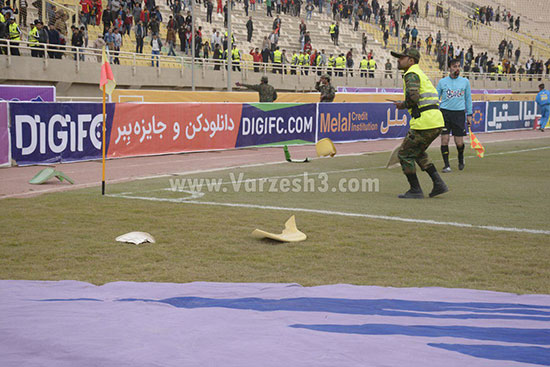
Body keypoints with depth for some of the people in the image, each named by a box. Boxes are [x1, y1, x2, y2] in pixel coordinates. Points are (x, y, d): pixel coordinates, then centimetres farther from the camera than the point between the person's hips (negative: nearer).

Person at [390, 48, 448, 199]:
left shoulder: (411, 74, -7)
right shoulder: (421, 73, 24)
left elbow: (413, 97, -24)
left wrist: (403, 105, -4)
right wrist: (406, 104, 16)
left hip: (425, 122, -10)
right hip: (437, 121, 10)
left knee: (404, 154, 2)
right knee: (418, 153, 25)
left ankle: (415, 191, 6)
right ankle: (438, 184, 19)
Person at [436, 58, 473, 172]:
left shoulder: (465, 81, 8)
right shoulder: (442, 82, 5)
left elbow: (468, 98, 15)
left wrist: (469, 114, 12)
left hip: (459, 113, 0)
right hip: (445, 112, 0)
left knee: (459, 143, 0)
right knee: (444, 139, -8)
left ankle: (461, 158, 31)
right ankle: (446, 165, 3)